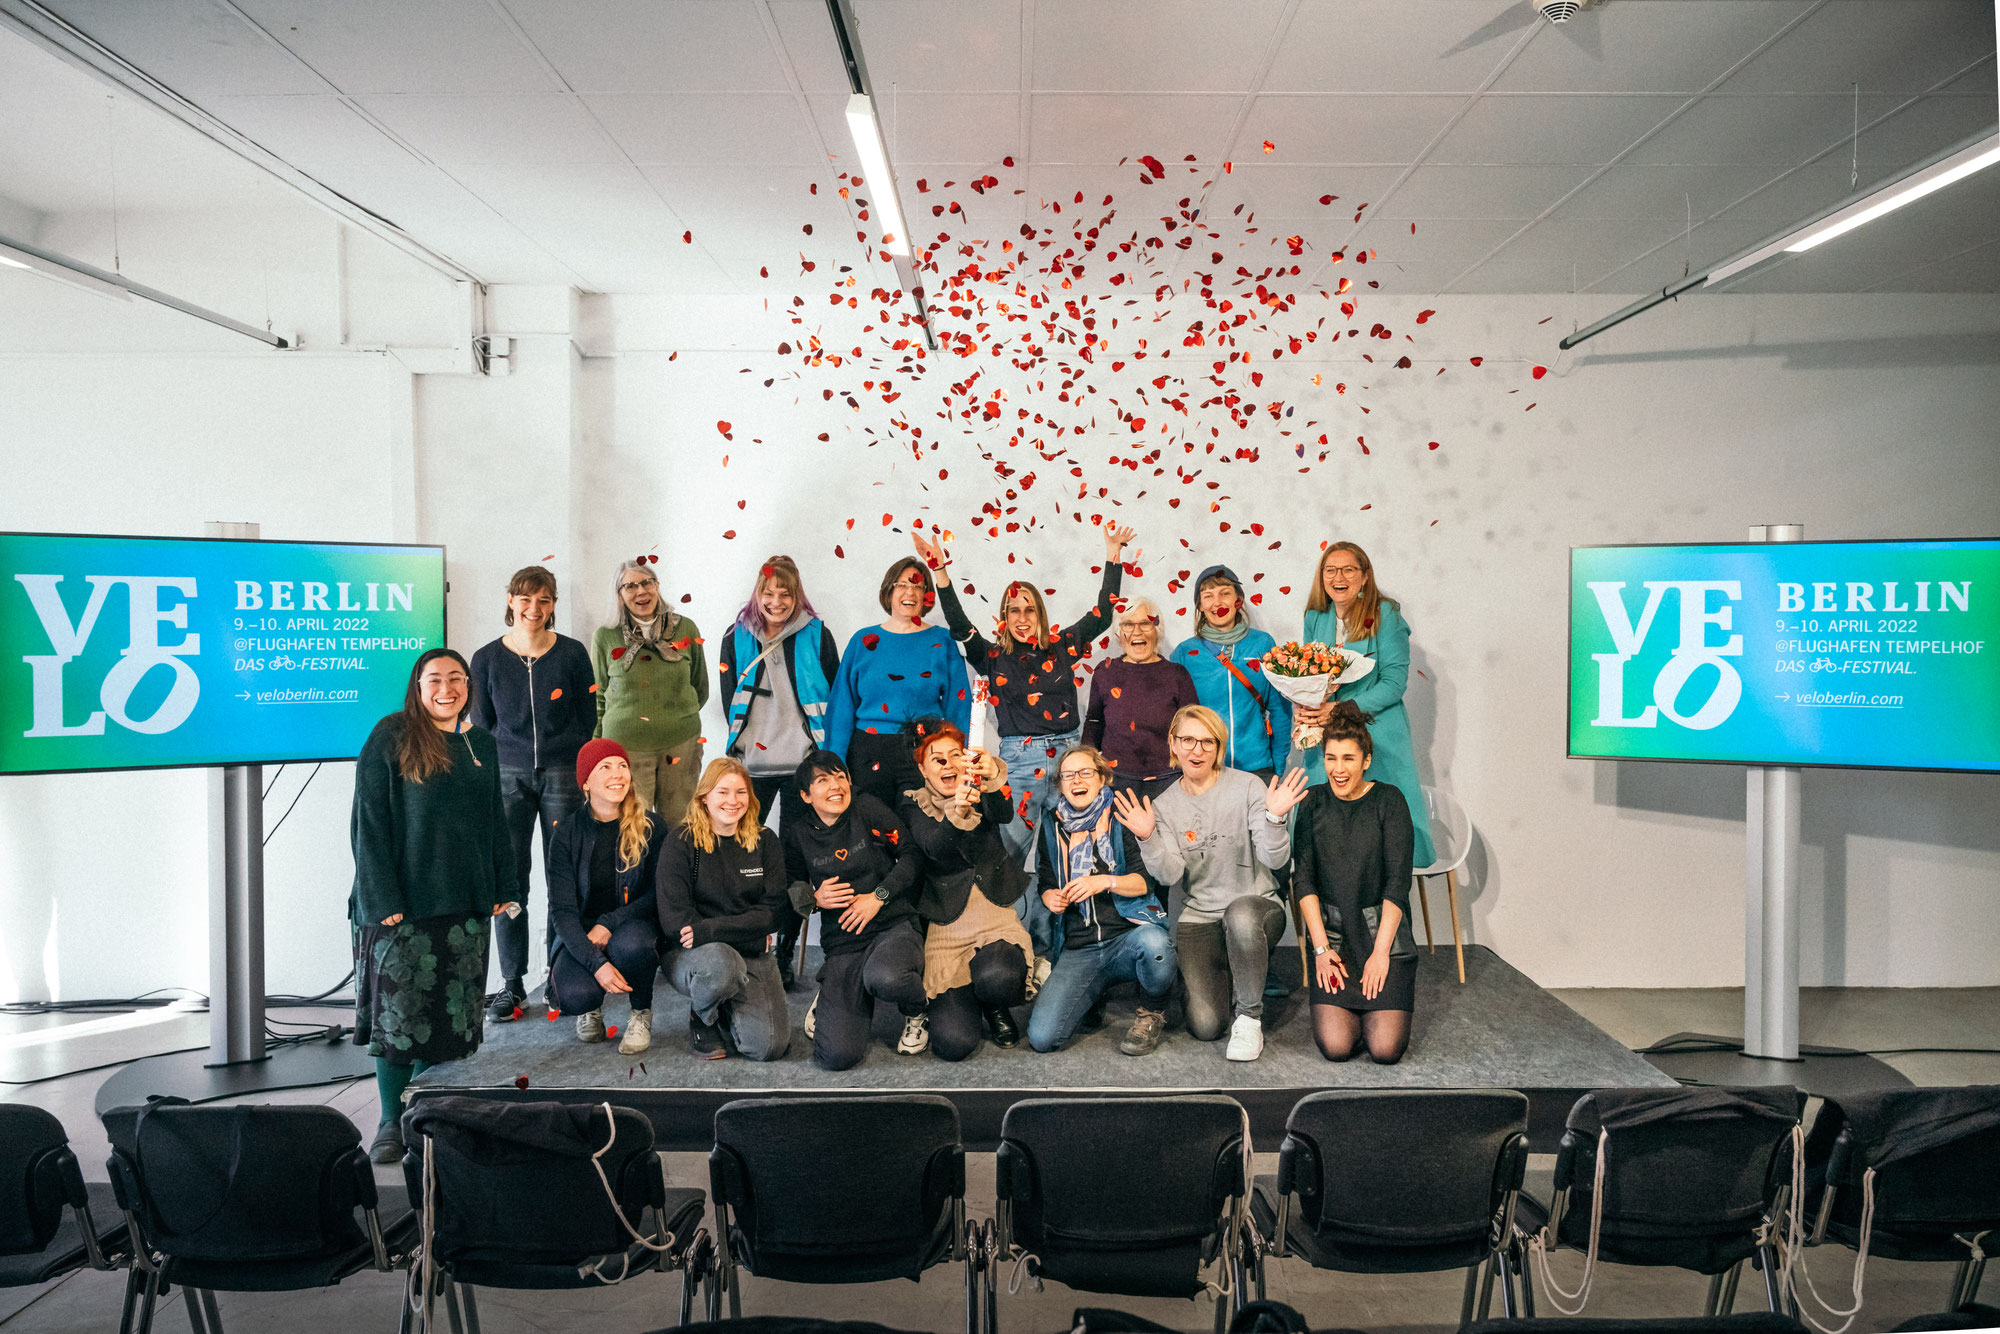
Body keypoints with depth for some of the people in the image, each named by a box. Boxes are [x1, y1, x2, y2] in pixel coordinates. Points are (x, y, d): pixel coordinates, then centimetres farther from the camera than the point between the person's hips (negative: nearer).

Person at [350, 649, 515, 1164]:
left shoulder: (481, 744, 12)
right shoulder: (390, 739, -5)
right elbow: (368, 825, -8)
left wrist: (505, 889, 12)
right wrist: (382, 899, -14)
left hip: (465, 902, 5)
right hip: (402, 903, -5)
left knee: (452, 1012, 7)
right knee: (399, 1011, -4)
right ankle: (391, 1123, 9)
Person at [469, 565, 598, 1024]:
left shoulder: (572, 654, 1)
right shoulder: (487, 658, 3)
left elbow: (588, 720, 7)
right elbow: (480, 727, 10)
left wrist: (580, 773, 4)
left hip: (563, 773, 0)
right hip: (508, 775, 0)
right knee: (510, 877, -2)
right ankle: (512, 982, 7)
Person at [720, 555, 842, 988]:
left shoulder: (816, 635, 4)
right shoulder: (737, 636, 9)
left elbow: (835, 697, 6)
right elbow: (730, 697, 14)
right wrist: (745, 742, 6)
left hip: (803, 764, -2)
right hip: (750, 765, 2)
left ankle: (784, 956, 9)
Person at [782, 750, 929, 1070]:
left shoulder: (867, 809, 0)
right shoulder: (797, 833, 4)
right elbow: (790, 889, 16)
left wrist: (878, 896, -9)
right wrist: (814, 898, -6)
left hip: (895, 926, -1)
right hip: (842, 944, 1)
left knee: (883, 977, -41)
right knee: (837, 1056, -18)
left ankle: (916, 1013, -1)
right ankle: (830, 1000, 20)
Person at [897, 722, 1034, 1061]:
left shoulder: (981, 794, 6)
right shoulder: (913, 806, 3)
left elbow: (1005, 814, -19)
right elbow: (933, 847, -18)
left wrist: (993, 777, -40)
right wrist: (955, 814, -39)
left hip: (996, 916, 1)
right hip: (947, 925, -1)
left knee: (997, 979, -34)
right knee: (954, 1043, -16)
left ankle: (996, 1008, 6)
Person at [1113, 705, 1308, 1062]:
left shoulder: (1247, 787, -5)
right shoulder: (1163, 805, 4)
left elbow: (1275, 861, -11)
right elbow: (1171, 876, -7)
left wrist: (1274, 818, -28)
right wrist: (1147, 838, -22)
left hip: (1256, 907, -2)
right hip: (1198, 918, 2)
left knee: (1240, 913, -41)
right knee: (1205, 1025, -16)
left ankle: (1249, 1016, -17)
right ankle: (1222, 974, 21)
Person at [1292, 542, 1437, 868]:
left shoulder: (1385, 614, -7)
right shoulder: (1315, 617, 9)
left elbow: (1395, 681, -10)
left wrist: (1343, 709, -19)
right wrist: (1305, 708, -7)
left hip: (1377, 734, -4)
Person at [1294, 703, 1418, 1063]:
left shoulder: (1389, 800, -2)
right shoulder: (1313, 802, 4)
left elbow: (1398, 881, -6)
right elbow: (1304, 879, 1)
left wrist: (1380, 951, -12)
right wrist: (1321, 948, -8)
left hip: (1383, 929, -1)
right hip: (1331, 931, 1)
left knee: (1385, 1049, -13)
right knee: (1335, 1046, -15)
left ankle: (1391, 995, 18)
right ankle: (1348, 1002, 17)